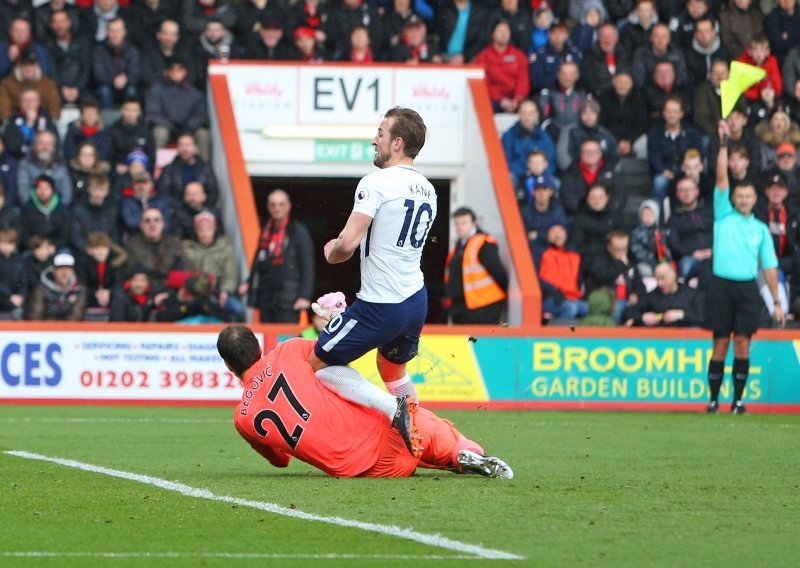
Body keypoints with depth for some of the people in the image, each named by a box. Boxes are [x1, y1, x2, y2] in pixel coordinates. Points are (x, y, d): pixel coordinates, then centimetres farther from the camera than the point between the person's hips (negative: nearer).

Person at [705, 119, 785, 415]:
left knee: (742, 343, -2)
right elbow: (721, 179, -1)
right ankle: (714, 399, 5)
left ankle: (738, 399, 4)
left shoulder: (760, 229, 12)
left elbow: (769, 267, 11)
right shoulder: (724, 215, 8)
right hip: (721, 286, -1)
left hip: (747, 288, 1)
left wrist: (777, 302, 6)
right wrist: (724, 144, -7)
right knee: (720, 343, -1)